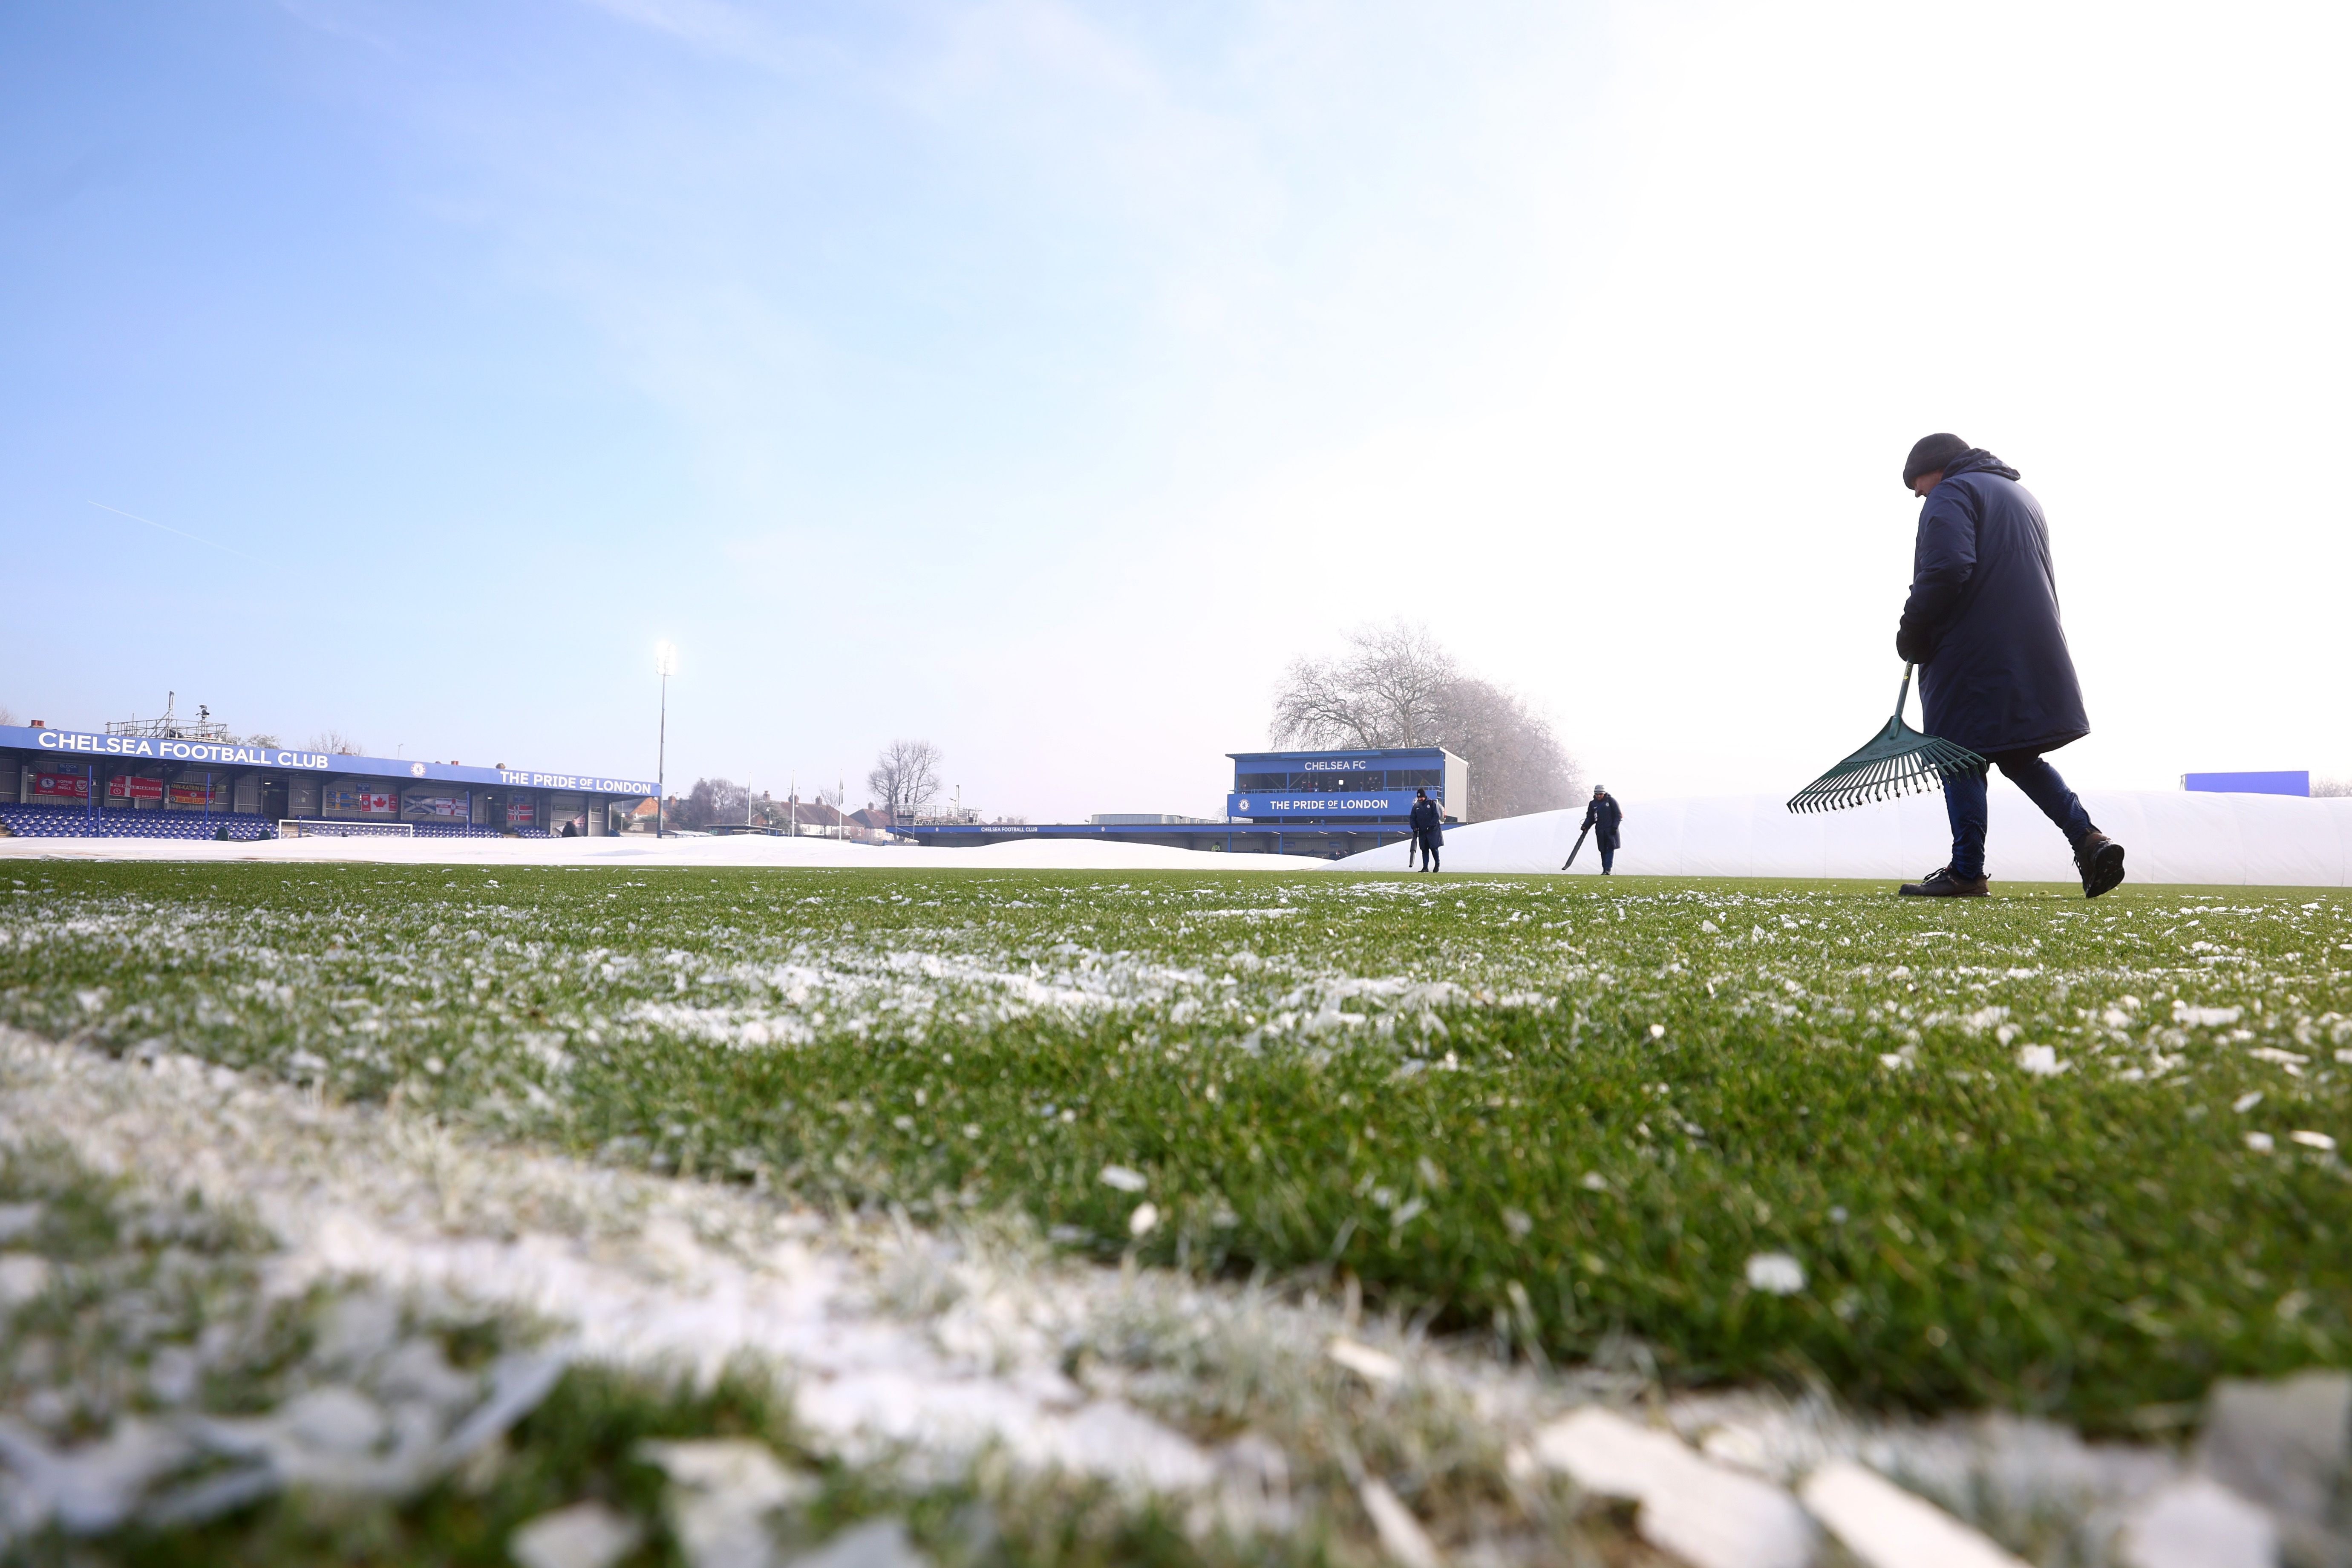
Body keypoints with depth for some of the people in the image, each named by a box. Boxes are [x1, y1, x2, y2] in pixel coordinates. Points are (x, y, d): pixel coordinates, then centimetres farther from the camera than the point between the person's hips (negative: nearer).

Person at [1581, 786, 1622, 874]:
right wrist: (1586, 826, -4)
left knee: (1610, 850, -9)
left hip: (1611, 830, -4)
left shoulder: (1611, 800, -2)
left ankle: (1609, 869, -12)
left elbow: (1618, 814, -2)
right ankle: (1605, 870, 9)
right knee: (1603, 851, 4)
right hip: (1600, 831, 4)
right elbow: (1590, 817, 14)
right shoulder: (1593, 804, 11)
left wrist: (1615, 826, -10)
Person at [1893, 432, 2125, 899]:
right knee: (2019, 755, 16)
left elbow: (1945, 570, -21)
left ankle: (1967, 873, -2)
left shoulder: (1951, 493, -5)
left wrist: (1912, 632, -11)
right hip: (2036, 655, 9)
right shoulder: (2023, 496, 25)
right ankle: (2089, 839, 2)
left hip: (1971, 657, -9)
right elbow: (2038, 577, 27)